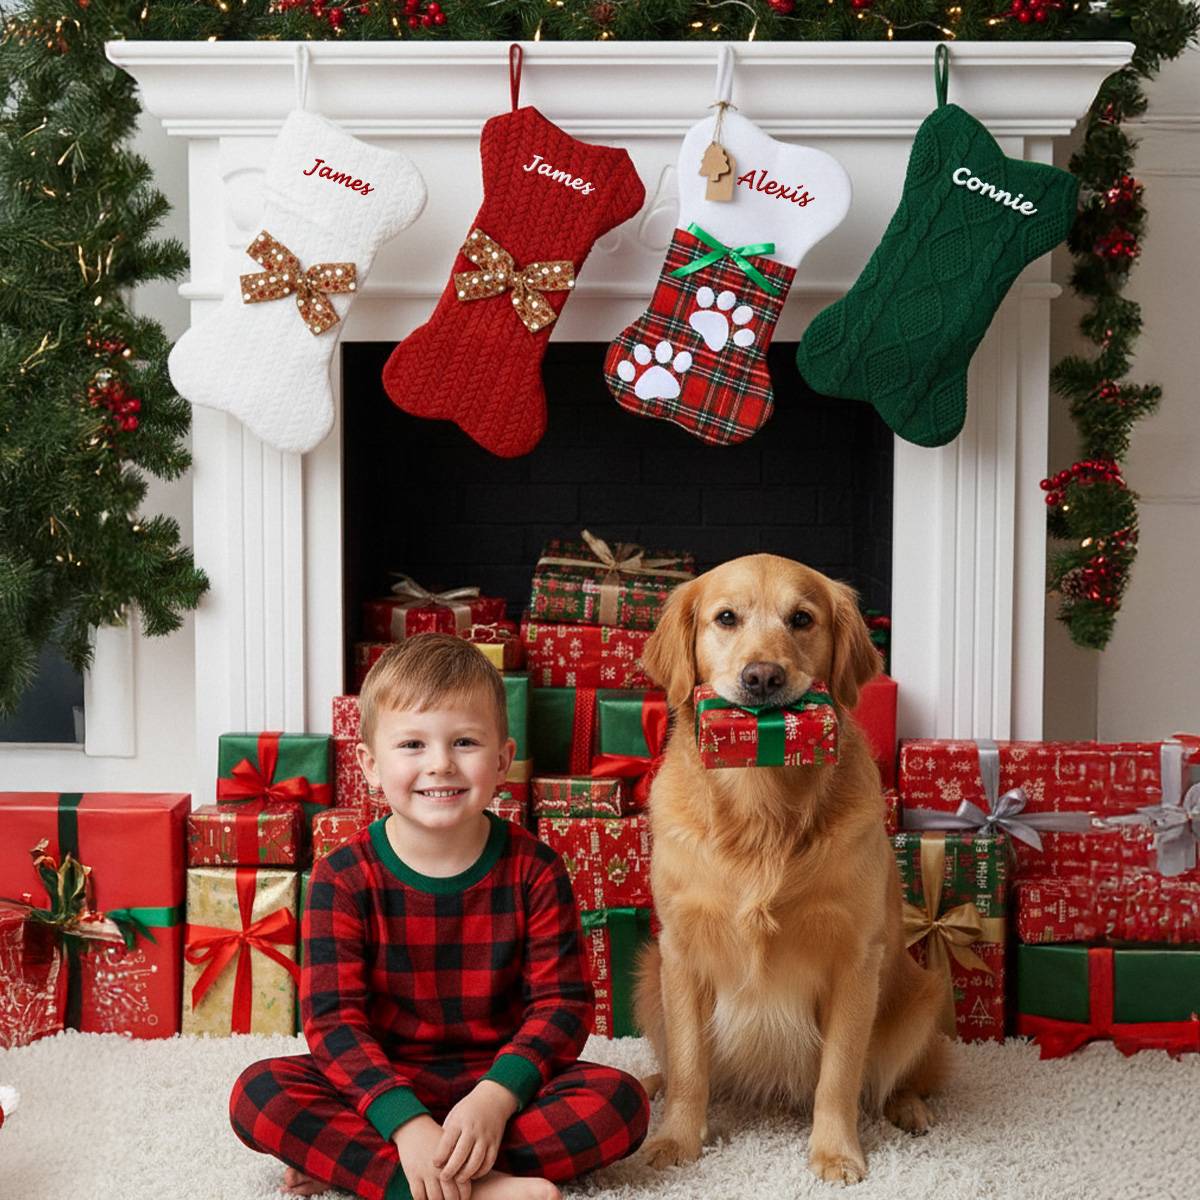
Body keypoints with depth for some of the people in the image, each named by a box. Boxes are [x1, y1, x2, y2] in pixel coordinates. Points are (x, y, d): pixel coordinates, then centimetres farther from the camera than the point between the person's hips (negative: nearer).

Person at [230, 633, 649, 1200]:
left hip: (497, 1081, 1)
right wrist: (406, 1123, -29)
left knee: (622, 1100, -25)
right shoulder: (342, 878, -8)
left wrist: (496, 1098, -26)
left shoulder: (533, 871, -6)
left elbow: (561, 1002, -8)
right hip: (384, 1081, -1)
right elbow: (332, 1016, -14)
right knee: (257, 1094, -25)